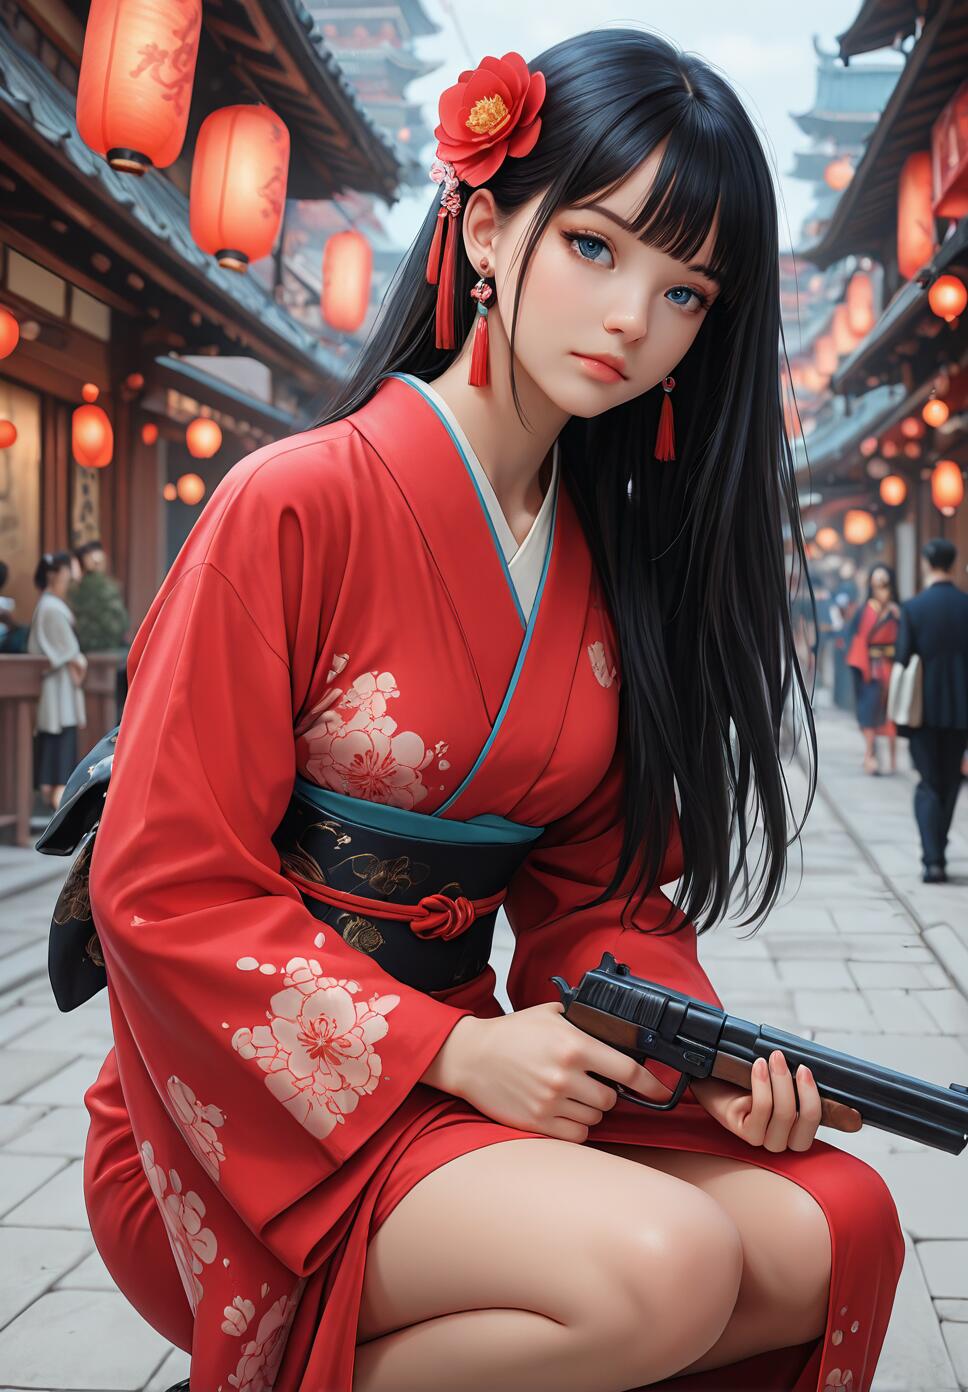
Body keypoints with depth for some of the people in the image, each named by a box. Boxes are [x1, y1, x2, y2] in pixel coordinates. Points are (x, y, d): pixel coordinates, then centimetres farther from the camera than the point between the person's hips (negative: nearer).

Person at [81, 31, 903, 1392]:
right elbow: (165, 886, -15)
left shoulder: (615, 559, 8)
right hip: (257, 1106, -6)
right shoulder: (298, 503, -13)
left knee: (840, 1223, -12)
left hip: (471, 1066, 7)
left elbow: (600, 883, 10)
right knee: (661, 1268, -28)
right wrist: (456, 1049, -19)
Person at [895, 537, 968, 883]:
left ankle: (932, 860, -8)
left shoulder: (913, 608, -9)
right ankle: (937, 854, 23)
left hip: (924, 710, -2)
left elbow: (902, 659, -9)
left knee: (928, 785, 5)